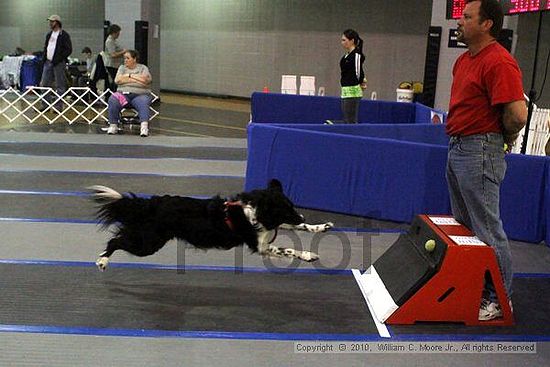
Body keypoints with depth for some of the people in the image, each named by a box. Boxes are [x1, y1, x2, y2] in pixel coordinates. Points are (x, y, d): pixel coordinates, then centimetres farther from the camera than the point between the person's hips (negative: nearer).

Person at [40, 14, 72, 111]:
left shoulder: (64, 35, -6)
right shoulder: (49, 34, 17)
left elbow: (69, 50, -12)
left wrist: (59, 59, -18)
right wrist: (44, 58, 10)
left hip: (58, 63, -7)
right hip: (48, 62, 8)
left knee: (60, 86, -1)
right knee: (44, 84, 6)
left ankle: (59, 106, 4)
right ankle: (45, 105, 13)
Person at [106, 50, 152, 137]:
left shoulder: (143, 68, 11)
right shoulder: (122, 67, 18)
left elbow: (145, 80, -10)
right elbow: (117, 80, 0)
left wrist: (130, 75, -1)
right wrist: (136, 80, -3)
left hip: (140, 95, -2)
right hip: (123, 94, 2)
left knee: (143, 103, -35)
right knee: (112, 100, -28)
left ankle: (144, 127, -50)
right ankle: (113, 126, -23)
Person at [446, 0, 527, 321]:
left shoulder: (499, 62, -18)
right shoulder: (464, 60, 13)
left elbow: (518, 114, -25)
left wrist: (502, 137, -7)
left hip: (480, 153, -10)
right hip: (458, 149, 10)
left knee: (487, 229, -3)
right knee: (463, 225, 18)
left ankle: (500, 300, 9)